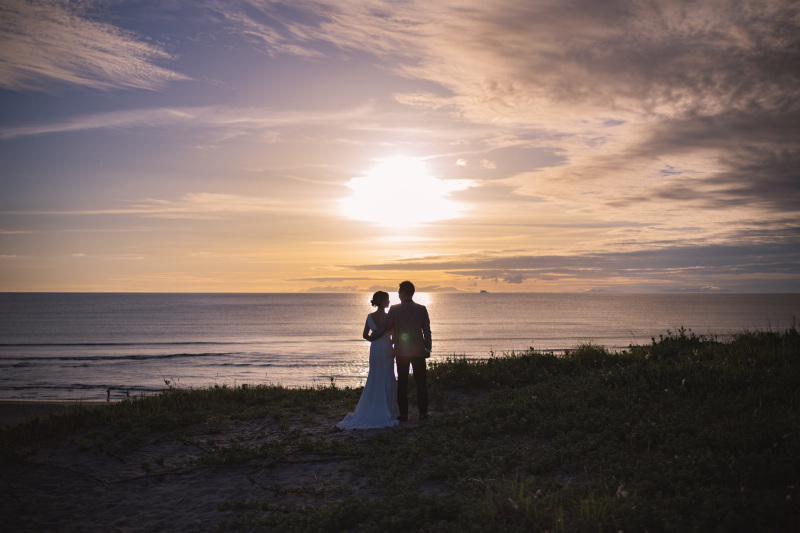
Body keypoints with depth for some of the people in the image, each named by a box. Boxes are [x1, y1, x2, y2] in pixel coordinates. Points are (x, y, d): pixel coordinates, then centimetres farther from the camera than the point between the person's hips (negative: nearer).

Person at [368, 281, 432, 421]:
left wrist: (371, 337, 14)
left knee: (402, 383, 7)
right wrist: (428, 348, 11)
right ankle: (423, 413, 10)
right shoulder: (422, 309, -2)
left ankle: (403, 414, 9)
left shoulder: (394, 309, -8)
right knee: (421, 382, 9)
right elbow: (427, 331, 2)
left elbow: (384, 327, -3)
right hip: (419, 351, 1)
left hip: (401, 351, -1)